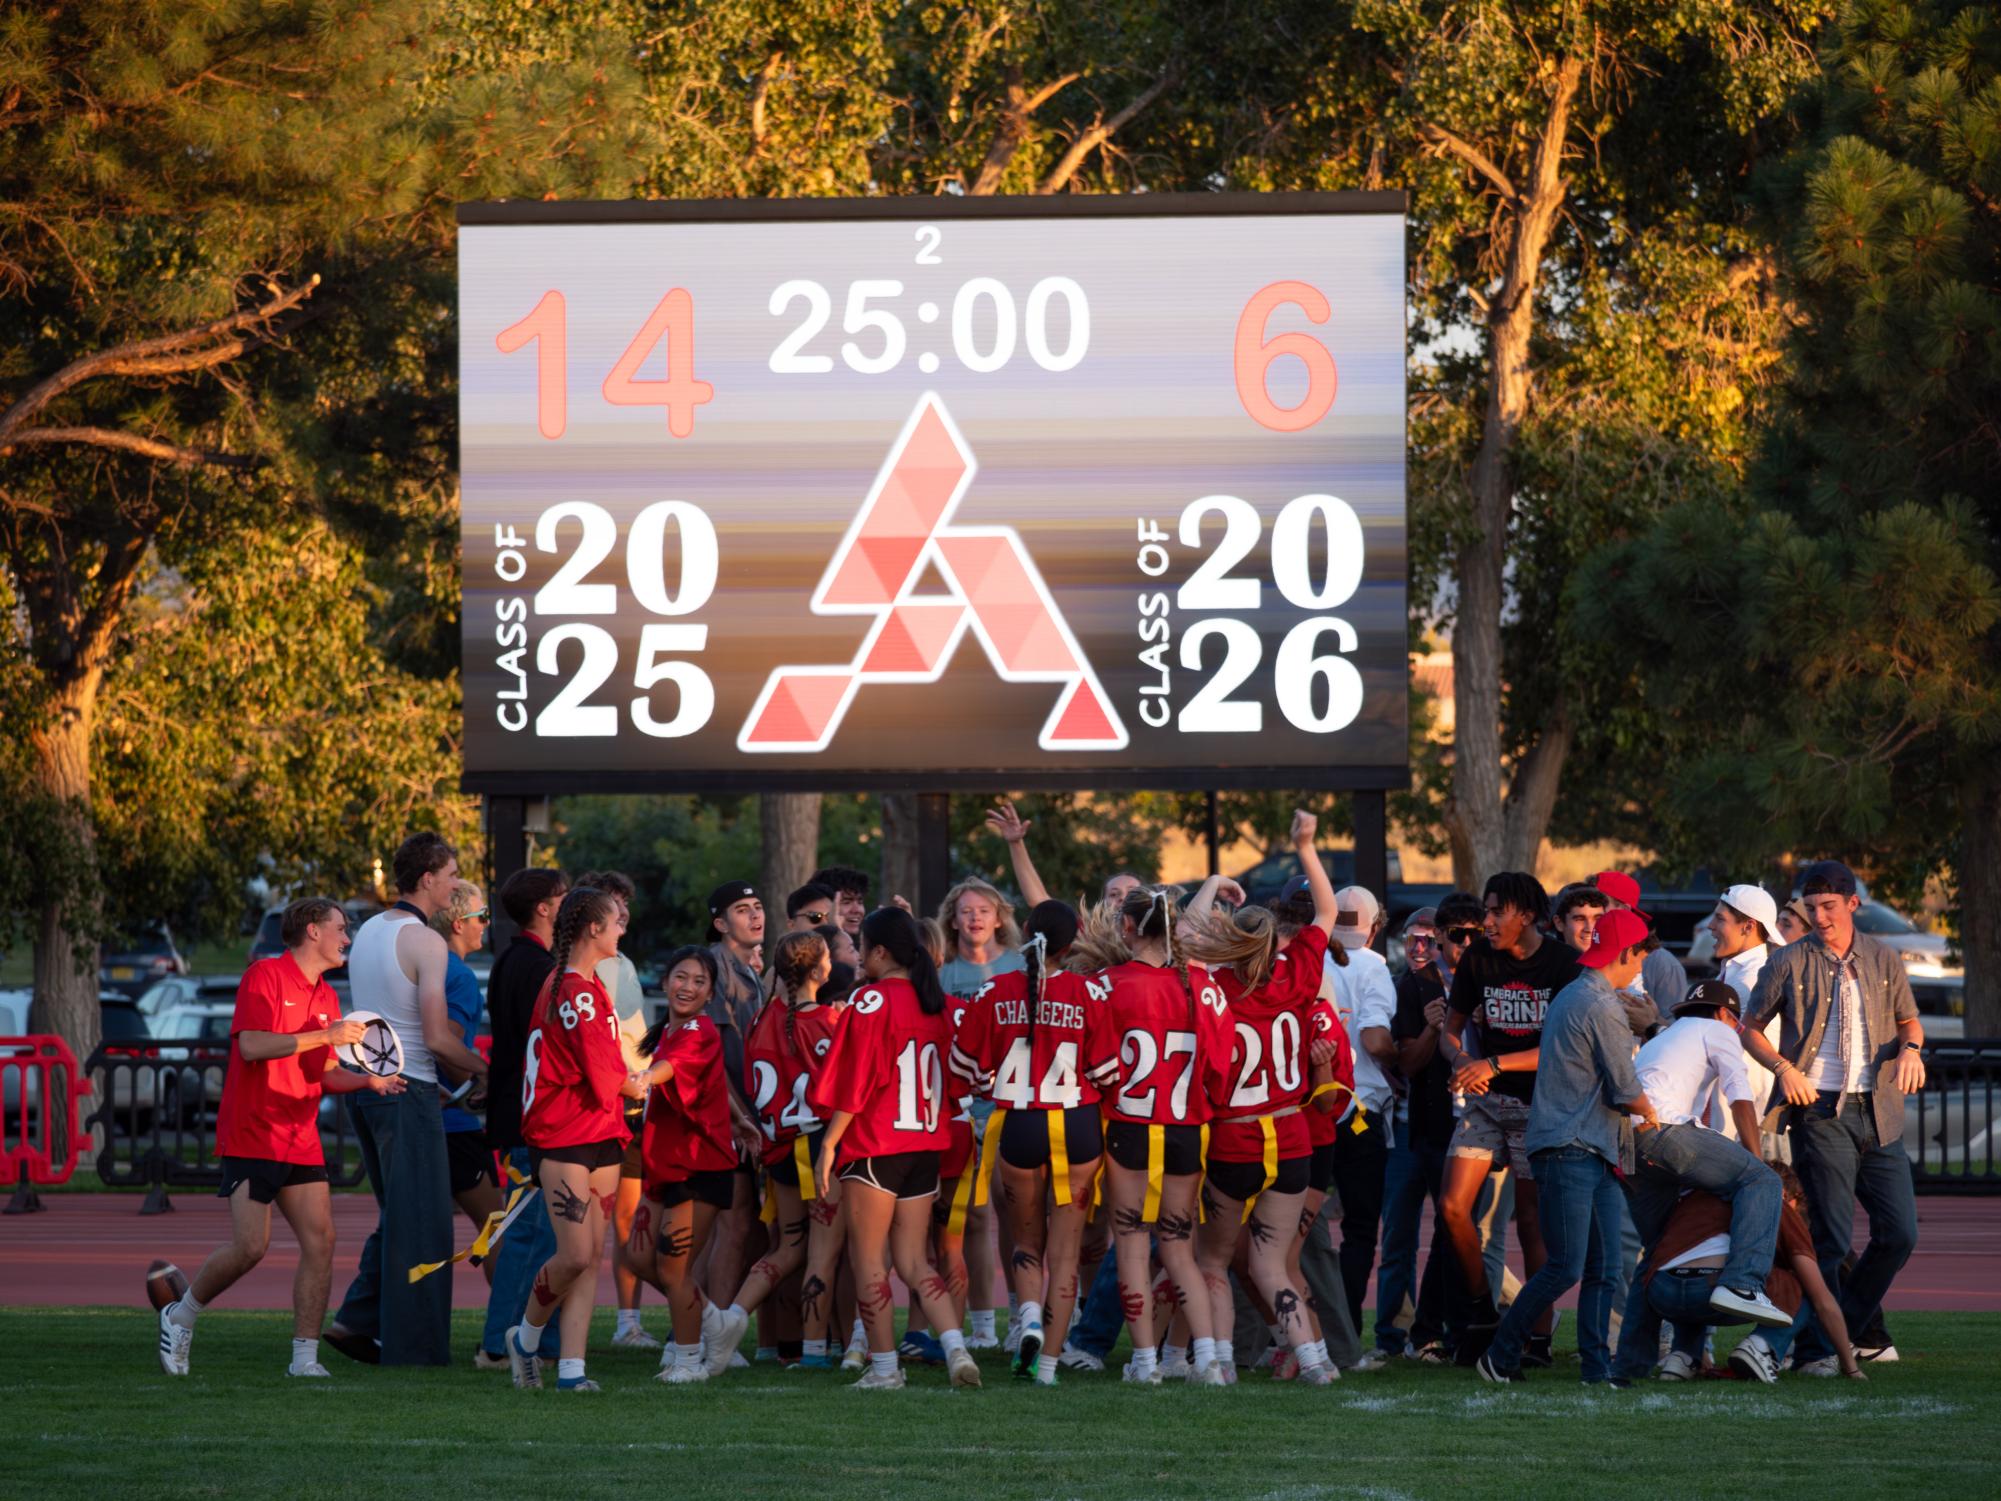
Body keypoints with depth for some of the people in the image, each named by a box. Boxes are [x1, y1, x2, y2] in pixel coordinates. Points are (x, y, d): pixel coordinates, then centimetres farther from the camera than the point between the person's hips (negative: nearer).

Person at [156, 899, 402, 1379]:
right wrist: (325, 1036, -18)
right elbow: (251, 1045, -19)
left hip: (302, 1142, 7)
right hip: (252, 1136, -7)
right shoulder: (265, 976, -7)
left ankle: (305, 1357, -1)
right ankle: (181, 1315, 11)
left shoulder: (327, 997, 16)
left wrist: (367, 1080, 4)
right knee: (251, 1246, -12)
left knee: (320, 1241, -5)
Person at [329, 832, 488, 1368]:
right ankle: (412, 1345, -2)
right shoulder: (425, 942, -14)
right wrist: (481, 1067, 0)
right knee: (420, 1221, -3)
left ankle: (358, 1320, 10)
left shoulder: (367, 931, 13)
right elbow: (437, 1039, -16)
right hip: (407, 1089, -8)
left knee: (397, 1213, 18)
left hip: (364, 1082, 8)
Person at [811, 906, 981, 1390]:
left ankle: (884, 1365, 3)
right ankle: (957, 1347, -7)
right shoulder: (934, 1004, 10)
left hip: (873, 1146, -7)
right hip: (925, 1145, 7)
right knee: (913, 1260, 10)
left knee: (868, 1261, 3)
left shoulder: (872, 1001, -11)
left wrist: (828, 1145, -8)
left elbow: (853, 1083, -13)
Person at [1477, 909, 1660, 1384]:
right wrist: (1649, 1113, 9)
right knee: (1566, 1267, -10)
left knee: (1603, 1268, 5)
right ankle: (1500, 1357, -2)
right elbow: (1624, 1090, -10)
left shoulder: (1571, 996, 19)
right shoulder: (1601, 1007, -13)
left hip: (1594, 1153, 10)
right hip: (1571, 1152, -10)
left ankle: (1597, 1364, 2)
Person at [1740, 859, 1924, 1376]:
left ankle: (1846, 1326, 19)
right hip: (1821, 1111, -4)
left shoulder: (1883, 961, 11)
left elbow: (1909, 1021, 21)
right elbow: (1751, 1029, 8)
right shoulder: (1790, 963, 2)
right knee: (1831, 1236, -9)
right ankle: (1819, 1349, -2)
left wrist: (1910, 1048, -2)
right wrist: (1784, 1068, -9)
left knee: (1900, 1232, 2)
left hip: (1878, 1114, 4)